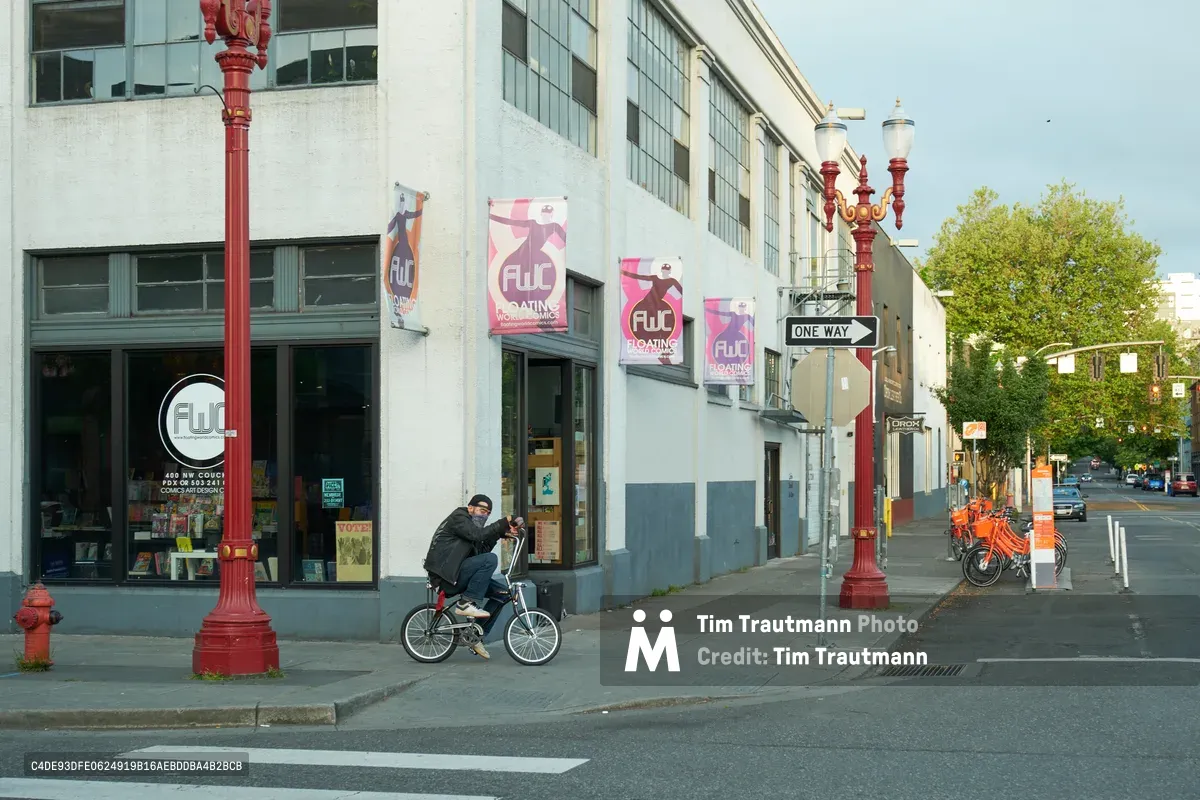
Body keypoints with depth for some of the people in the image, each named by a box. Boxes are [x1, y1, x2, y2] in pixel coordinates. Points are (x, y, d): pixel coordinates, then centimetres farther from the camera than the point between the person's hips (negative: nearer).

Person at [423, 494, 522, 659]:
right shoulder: (458, 518, -5)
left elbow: (482, 549, 12)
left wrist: (501, 533, 0)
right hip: (446, 574, -10)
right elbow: (477, 534, -22)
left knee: (502, 592, 2)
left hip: (457, 575, 10)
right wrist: (505, 522, -22)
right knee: (490, 559, -25)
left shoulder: (471, 523, 24)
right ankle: (467, 603, -21)